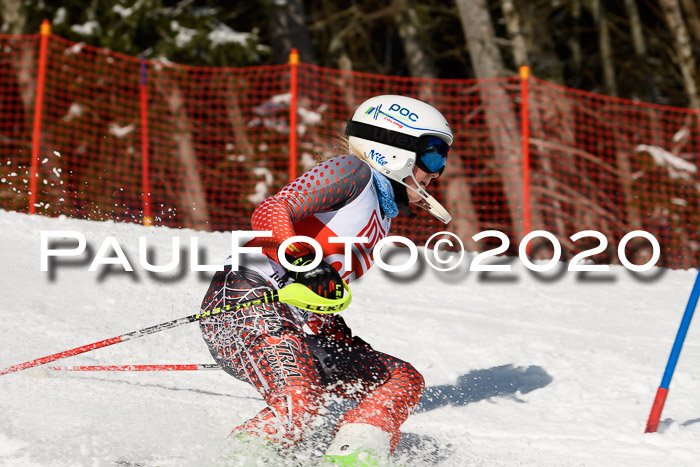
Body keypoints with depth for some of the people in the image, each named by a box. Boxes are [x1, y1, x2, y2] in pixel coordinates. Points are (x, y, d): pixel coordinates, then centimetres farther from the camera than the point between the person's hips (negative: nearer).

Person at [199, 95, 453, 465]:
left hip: (299, 324, 10)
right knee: (299, 405, -31)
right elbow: (270, 213, -16)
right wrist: (303, 261, -30)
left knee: (402, 380, 2)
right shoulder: (353, 172, -2)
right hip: (244, 298, -9)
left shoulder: (382, 214, 24)